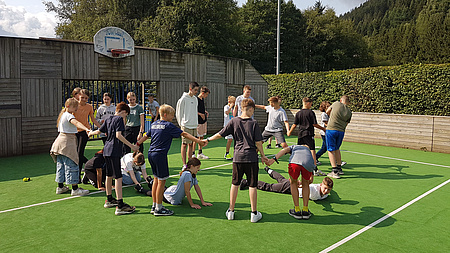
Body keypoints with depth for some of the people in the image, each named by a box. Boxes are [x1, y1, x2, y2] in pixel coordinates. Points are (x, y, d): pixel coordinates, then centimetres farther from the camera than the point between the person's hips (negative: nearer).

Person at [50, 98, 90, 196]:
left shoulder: (63, 115, 16)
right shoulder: (69, 115, -14)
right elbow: (76, 123, -35)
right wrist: (86, 129, -50)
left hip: (60, 139, 10)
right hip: (68, 141, -10)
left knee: (61, 164, 15)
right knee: (72, 165, -8)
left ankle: (60, 187, 24)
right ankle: (75, 189, -6)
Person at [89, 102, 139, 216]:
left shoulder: (108, 119, 14)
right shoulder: (119, 119, -9)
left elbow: (99, 131, 25)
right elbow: (118, 135, -20)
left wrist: (91, 133, 47)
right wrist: (131, 146, -21)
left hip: (107, 150, 9)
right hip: (114, 151, -9)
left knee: (109, 175, 19)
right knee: (118, 177, -10)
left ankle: (109, 200, 34)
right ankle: (120, 206, -11)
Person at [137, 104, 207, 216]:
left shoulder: (154, 124, 12)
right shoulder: (169, 126, -10)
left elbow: (145, 136, 22)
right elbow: (184, 134, -14)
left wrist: (137, 144, 36)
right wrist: (198, 141, -15)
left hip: (151, 154, 9)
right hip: (160, 155, -9)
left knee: (156, 179, 17)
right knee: (162, 181, 0)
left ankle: (154, 206, 25)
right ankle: (158, 209, 6)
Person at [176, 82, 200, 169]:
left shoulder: (195, 99, 12)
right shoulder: (183, 99, -8)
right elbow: (179, 112, -5)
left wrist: (196, 123, 15)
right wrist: (181, 124, -6)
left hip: (194, 126, 7)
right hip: (186, 126, -7)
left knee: (191, 144, 11)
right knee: (184, 144, -2)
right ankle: (184, 165, 2)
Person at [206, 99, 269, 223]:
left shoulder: (233, 121, 0)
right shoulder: (254, 123, -4)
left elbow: (220, 134, 2)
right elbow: (258, 143, -4)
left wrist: (208, 139, 16)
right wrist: (262, 155, 9)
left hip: (237, 157, 2)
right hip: (251, 158, -2)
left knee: (235, 184, 13)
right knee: (252, 185, 6)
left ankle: (231, 211, 20)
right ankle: (254, 213, 14)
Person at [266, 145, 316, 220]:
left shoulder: (293, 146, 40)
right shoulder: (309, 151, 47)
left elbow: (284, 150, 18)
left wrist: (274, 159, 4)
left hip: (294, 162, -2)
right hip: (308, 164, 2)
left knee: (293, 183, 23)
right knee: (305, 184, 27)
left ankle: (297, 210, 24)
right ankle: (305, 210, 28)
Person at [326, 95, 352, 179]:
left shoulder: (336, 103, 0)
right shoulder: (349, 112, 7)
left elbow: (327, 111, 15)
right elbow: (346, 124, 11)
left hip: (331, 129, -4)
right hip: (341, 131, 4)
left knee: (331, 150, 0)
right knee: (336, 149, 22)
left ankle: (334, 171, -6)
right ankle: (339, 168, 29)